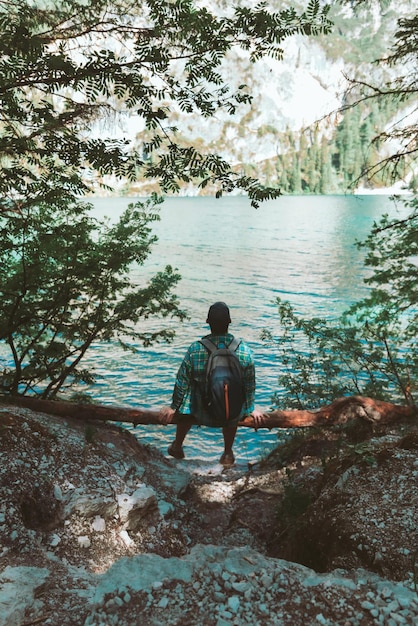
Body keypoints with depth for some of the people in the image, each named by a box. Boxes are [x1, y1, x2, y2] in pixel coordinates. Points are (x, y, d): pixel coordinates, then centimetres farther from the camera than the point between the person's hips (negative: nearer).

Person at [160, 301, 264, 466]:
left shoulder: (195, 349, -19)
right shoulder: (245, 351, -17)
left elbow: (182, 383, -7)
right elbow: (250, 385, -2)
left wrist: (173, 407, 11)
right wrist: (251, 409, 17)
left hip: (202, 414, -1)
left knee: (186, 403, 33)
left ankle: (177, 447, 51)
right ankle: (228, 454, 50)